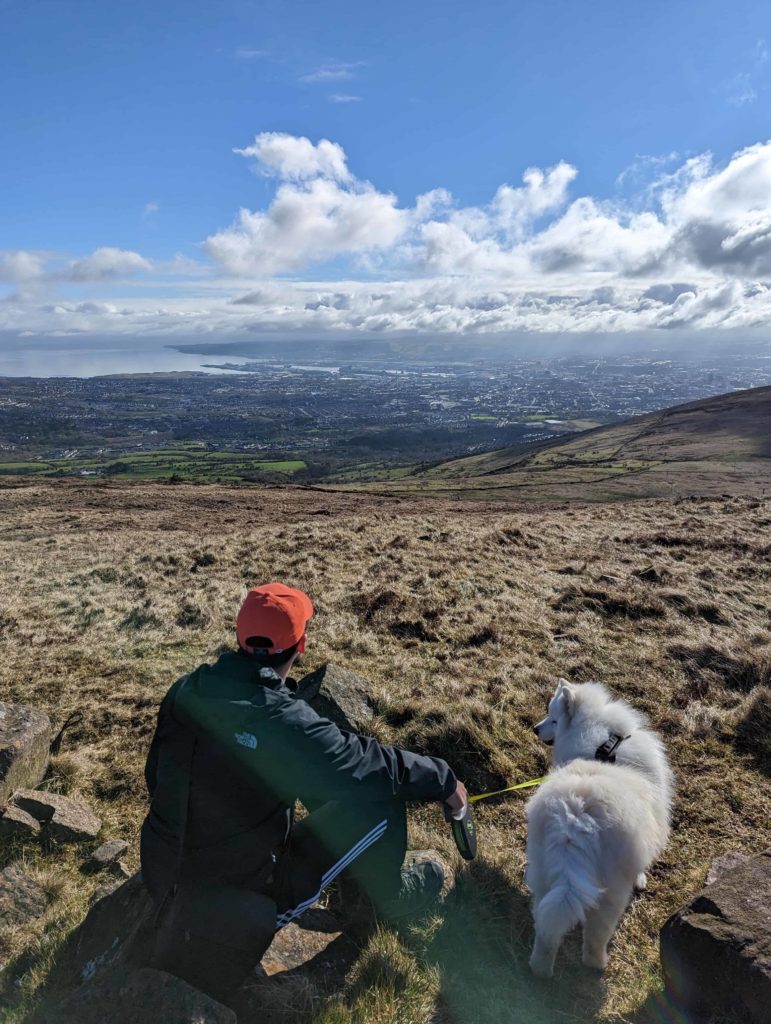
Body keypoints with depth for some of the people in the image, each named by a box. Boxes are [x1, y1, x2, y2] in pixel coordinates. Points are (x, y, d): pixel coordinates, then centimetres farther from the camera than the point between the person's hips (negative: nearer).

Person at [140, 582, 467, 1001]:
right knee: (378, 796, -4)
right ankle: (391, 896, 21)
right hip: (237, 899, -6)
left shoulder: (185, 691, -9)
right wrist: (443, 779, 0)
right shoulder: (285, 722, -29)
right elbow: (369, 764, -18)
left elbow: (156, 777, 7)